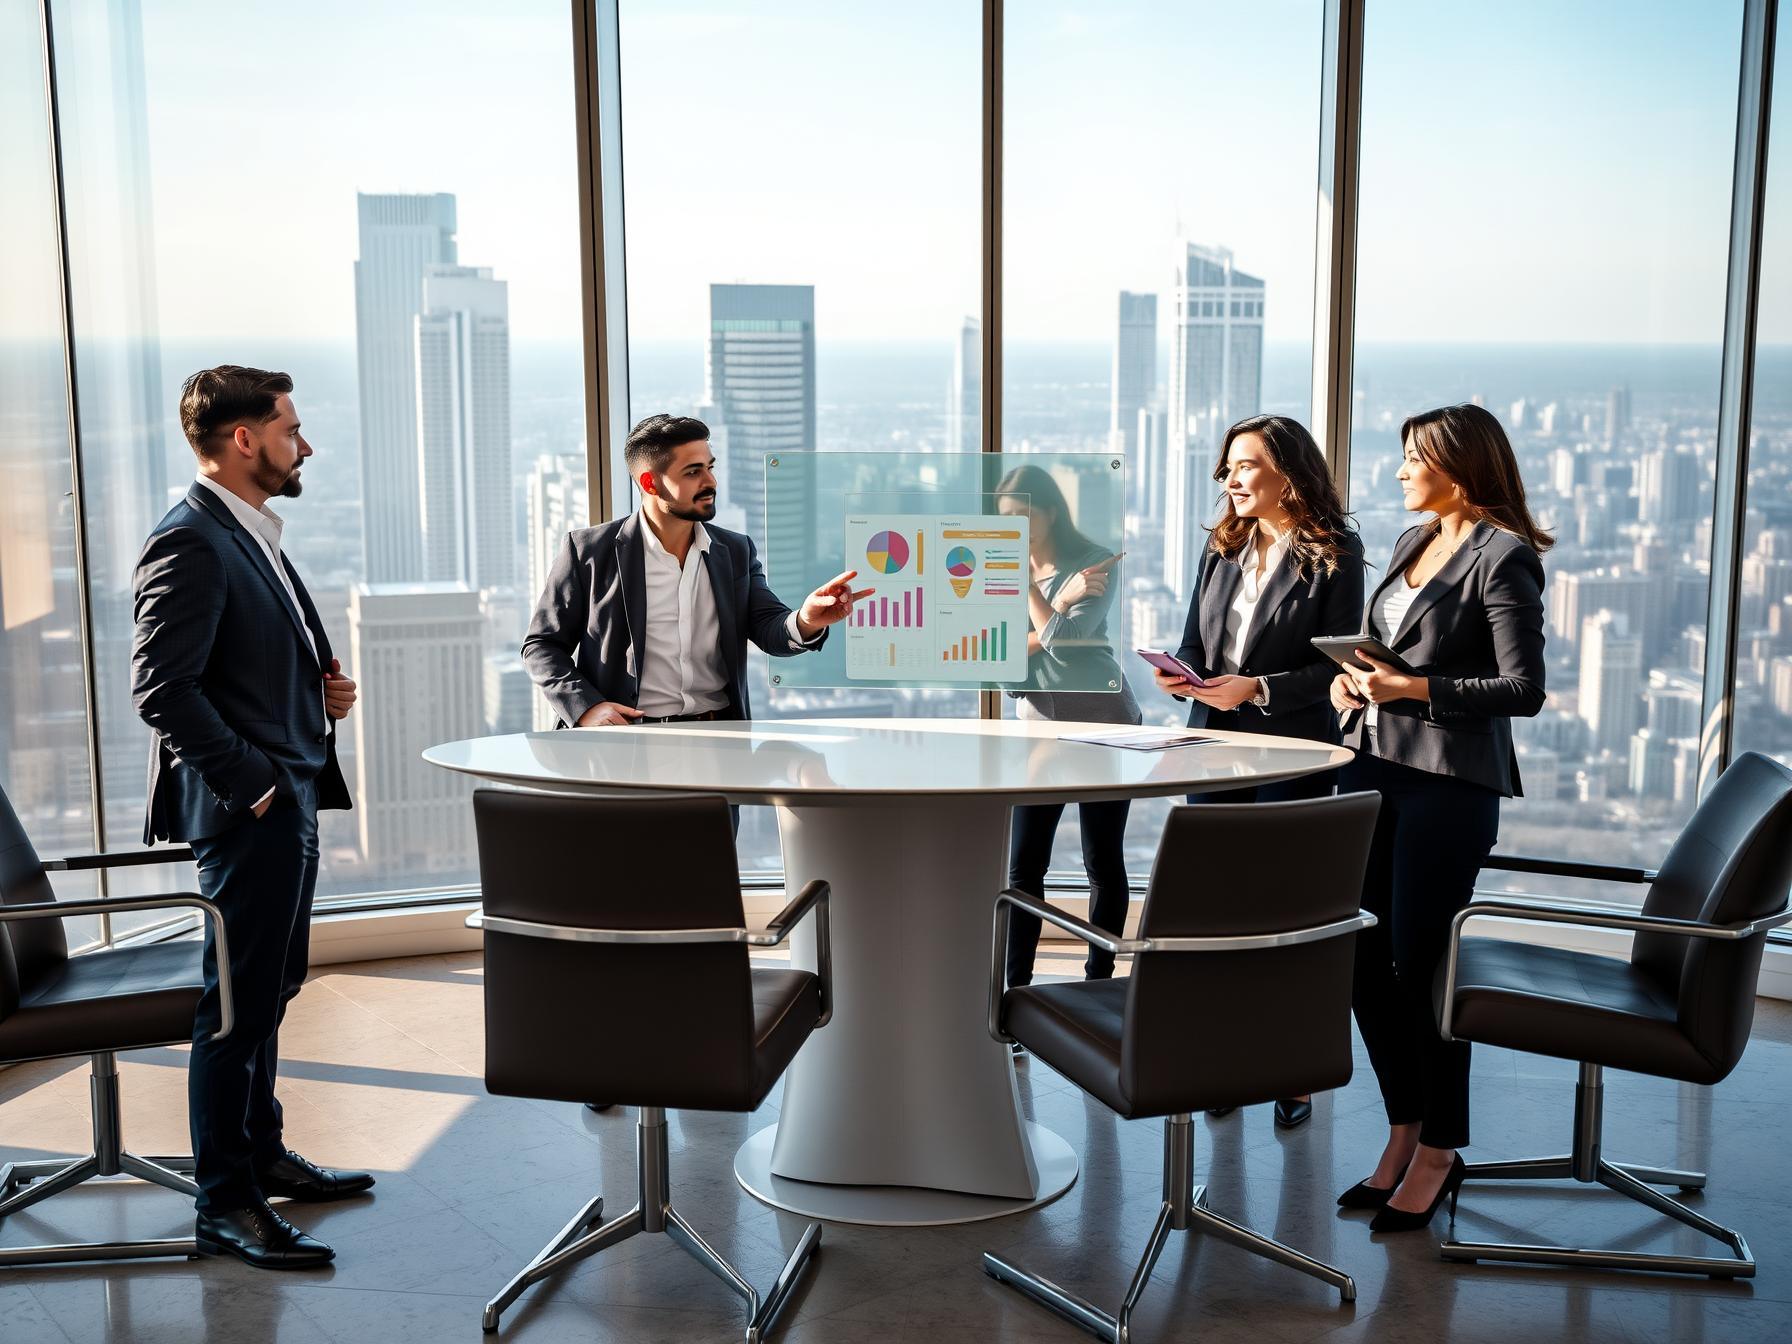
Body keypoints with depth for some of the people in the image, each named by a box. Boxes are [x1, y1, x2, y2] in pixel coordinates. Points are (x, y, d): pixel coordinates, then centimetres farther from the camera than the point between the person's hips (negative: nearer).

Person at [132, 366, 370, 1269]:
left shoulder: (252, 537, 15)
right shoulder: (190, 544, -17)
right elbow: (163, 689, -24)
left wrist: (321, 689, 7)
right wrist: (252, 783, -20)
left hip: (288, 804, 10)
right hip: (248, 813, -10)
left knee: (268, 993, 20)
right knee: (238, 1006, -1)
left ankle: (262, 1154, 34)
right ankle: (226, 1205, 9)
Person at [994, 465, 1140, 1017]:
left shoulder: (1095, 562, -7)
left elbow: (1061, 636, -20)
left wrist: (1028, 578, -13)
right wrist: (1061, 601, -14)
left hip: (1102, 725, -3)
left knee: (1104, 862, 5)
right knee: (1023, 867, -3)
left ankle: (1098, 980, 18)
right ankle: (1015, 991, 1)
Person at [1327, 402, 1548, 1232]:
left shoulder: (1503, 557, -8)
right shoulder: (1410, 544, 16)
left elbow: (1523, 688, -13)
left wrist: (1414, 688, -19)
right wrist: (1354, 681, 5)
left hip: (1449, 782, -8)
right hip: (1372, 766, 8)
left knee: (1418, 967, -2)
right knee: (1364, 961, 9)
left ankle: (1439, 1150, 16)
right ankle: (1404, 1132, 25)